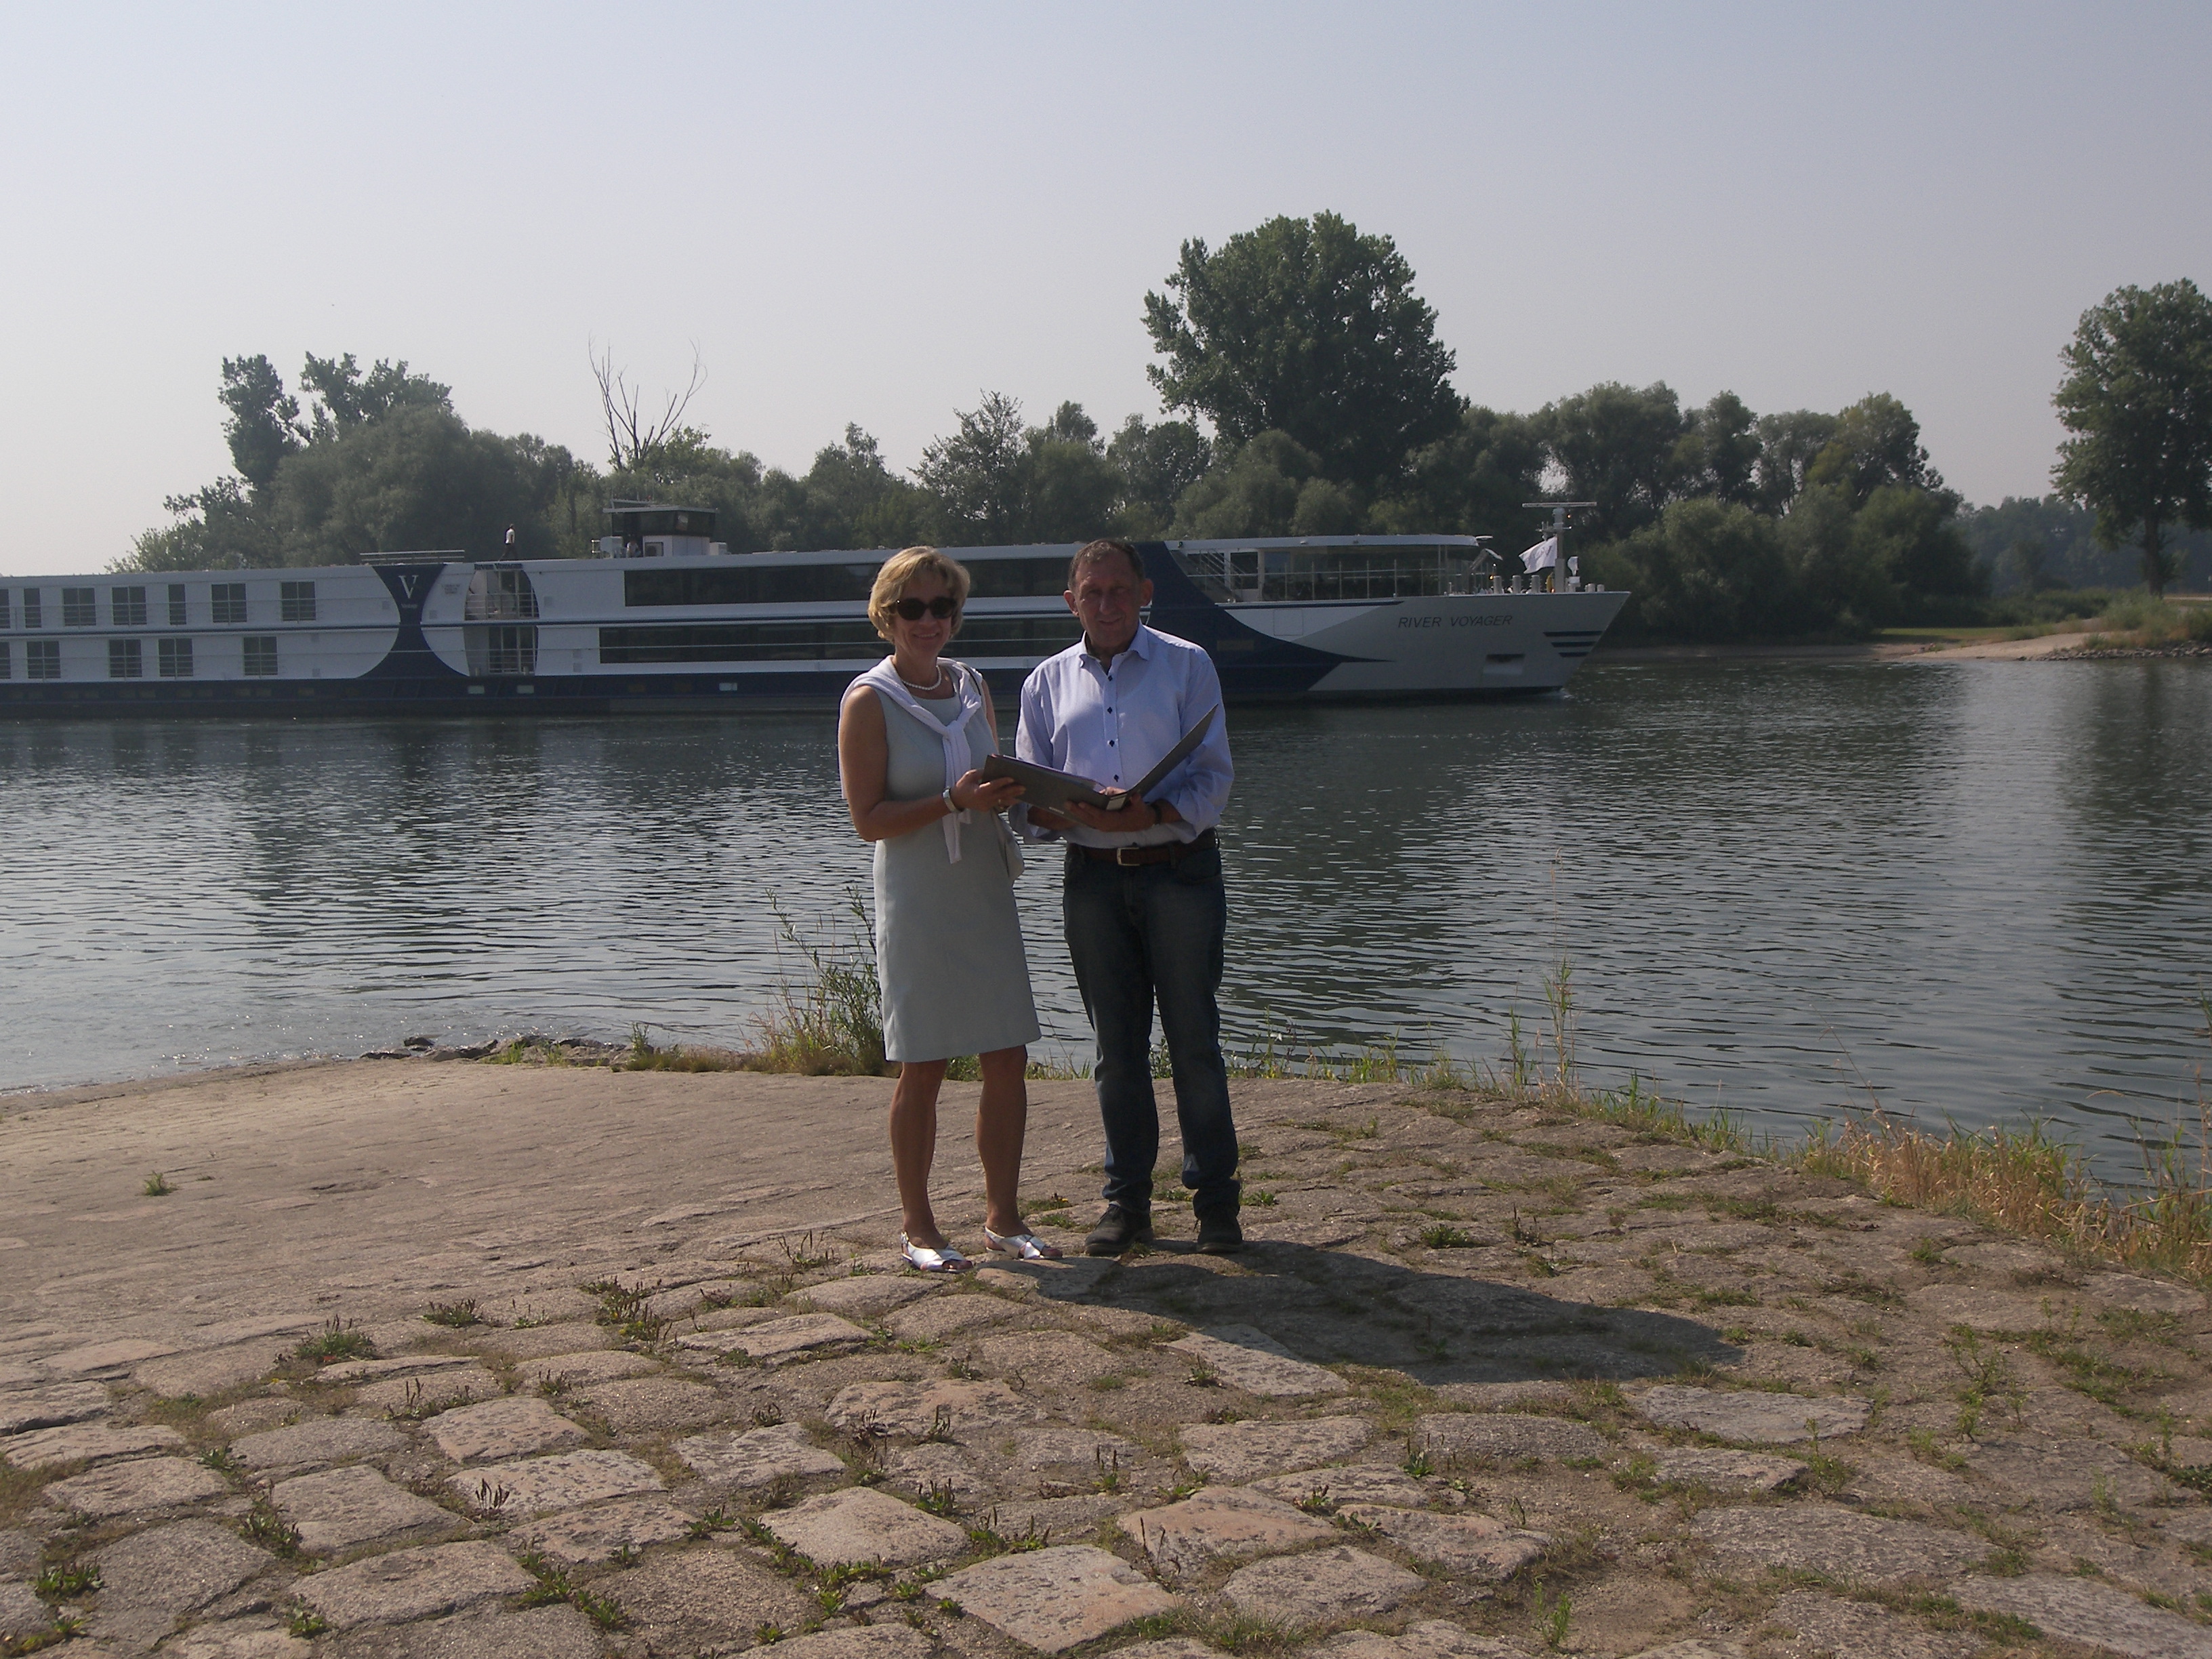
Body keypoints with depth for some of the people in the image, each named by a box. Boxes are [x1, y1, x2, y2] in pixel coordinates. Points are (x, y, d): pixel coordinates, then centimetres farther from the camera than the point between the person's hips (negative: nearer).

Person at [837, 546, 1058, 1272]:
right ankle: (916, 1224, 15)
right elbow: (869, 819, -11)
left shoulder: (973, 686, 11)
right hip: (917, 903, -6)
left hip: (986, 892, 6)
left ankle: (1003, 1216, 19)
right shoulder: (869, 701, -7)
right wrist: (953, 801, -21)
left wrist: (1009, 793, -2)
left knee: (1009, 1060, 6)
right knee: (923, 1069, 1)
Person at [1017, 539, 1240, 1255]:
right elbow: (1028, 795, 10)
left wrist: (1153, 813, -21)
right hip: (1092, 879, 3)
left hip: (1179, 868, -3)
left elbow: (1213, 775, -3)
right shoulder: (1047, 682, 13)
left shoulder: (1187, 666, 5)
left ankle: (1215, 1196, 9)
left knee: (1194, 1040, -1)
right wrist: (1060, 811, -14)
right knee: (1117, 1045, 7)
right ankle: (1127, 1198, 16)